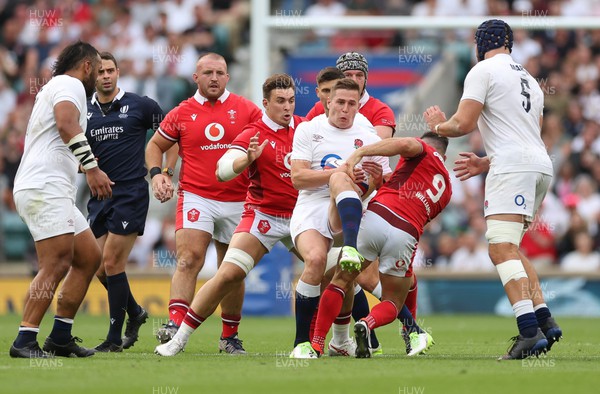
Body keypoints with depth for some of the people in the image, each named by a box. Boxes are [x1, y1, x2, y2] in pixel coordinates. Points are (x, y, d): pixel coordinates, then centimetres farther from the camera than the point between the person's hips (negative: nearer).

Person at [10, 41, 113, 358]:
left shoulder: (51, 88, 29)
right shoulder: (70, 85, -3)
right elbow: (67, 123, -22)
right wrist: (92, 168, -25)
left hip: (52, 191, 11)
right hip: (45, 187, -11)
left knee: (89, 256, 12)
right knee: (57, 265, -17)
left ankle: (60, 337, 11)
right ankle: (24, 341, -20)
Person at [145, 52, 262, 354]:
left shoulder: (245, 109, 4)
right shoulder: (182, 114, 5)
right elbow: (155, 145, 16)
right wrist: (156, 174, -2)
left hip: (237, 201, 2)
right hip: (196, 197, -1)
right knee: (188, 260, -19)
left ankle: (230, 335, 22)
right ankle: (176, 324, -30)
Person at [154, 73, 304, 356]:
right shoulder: (254, 134, -10)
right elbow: (223, 170, -21)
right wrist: (248, 159, -39)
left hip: (300, 215, 4)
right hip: (262, 215, -4)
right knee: (228, 275, -16)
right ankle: (180, 338, -6)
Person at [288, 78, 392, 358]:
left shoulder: (368, 139, 16)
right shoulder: (308, 130, 9)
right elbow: (297, 177, -3)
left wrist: (378, 178, -7)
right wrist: (338, 172, -15)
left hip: (343, 211, 1)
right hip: (310, 211, -1)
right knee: (316, 258, -31)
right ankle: (302, 343, -18)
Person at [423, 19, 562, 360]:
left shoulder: (483, 71, 1)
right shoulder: (530, 80, 27)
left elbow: (464, 124, -6)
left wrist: (439, 126, 16)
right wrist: (485, 164, 35)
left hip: (513, 166, -9)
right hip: (541, 166, 9)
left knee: (502, 249, -15)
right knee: (510, 248, 18)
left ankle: (529, 332, -29)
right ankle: (545, 321, 9)